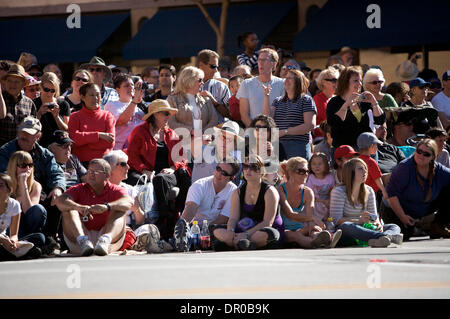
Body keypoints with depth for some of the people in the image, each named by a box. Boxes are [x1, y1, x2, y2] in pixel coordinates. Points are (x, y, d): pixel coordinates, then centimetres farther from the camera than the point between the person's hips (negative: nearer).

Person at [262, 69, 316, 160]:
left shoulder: (306, 100, 3)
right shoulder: (278, 101, 19)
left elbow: (310, 125, -7)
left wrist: (285, 131, -9)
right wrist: (266, 97, -2)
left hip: (298, 147, -4)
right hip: (277, 146, 4)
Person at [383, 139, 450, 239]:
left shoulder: (438, 170, -8)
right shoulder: (405, 167, -24)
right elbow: (391, 193, -25)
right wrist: (402, 217, -26)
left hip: (424, 210, 5)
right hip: (397, 210, -5)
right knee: (406, 233, -31)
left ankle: (437, 227, 0)